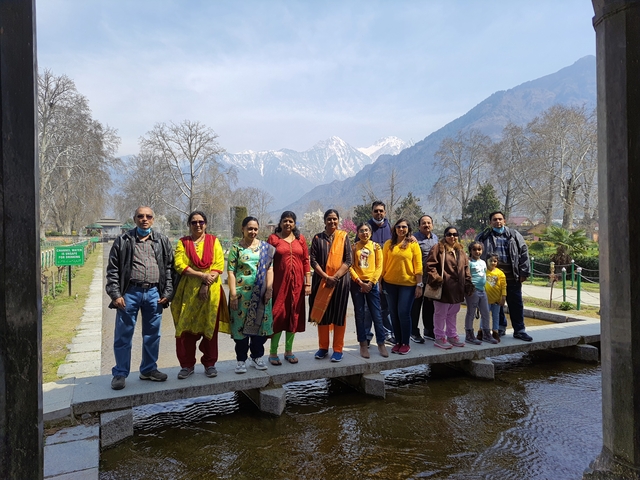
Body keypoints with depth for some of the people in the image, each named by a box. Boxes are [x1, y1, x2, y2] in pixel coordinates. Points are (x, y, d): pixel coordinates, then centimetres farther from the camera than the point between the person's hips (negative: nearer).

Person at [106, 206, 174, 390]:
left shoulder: (162, 241, 9)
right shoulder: (123, 240, 3)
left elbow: (169, 268, 9)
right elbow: (113, 269, 1)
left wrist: (167, 292, 1)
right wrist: (116, 294, -7)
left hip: (154, 293, 2)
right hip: (130, 292, -2)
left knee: (152, 334, 11)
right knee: (123, 335, 5)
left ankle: (149, 369, 26)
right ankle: (120, 373, 19)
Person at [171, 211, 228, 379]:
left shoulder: (213, 241, 7)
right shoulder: (183, 242, 8)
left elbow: (219, 265, -2)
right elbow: (179, 264, -6)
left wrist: (206, 284, -13)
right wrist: (202, 275, -16)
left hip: (211, 291, 0)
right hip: (188, 291, 1)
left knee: (210, 327, 4)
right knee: (186, 328, 1)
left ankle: (210, 364, 17)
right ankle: (187, 365, 15)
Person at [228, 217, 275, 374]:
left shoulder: (265, 247, 7)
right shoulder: (236, 247, 1)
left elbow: (270, 268, 4)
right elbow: (231, 271, -3)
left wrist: (269, 288, -6)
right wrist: (233, 294, -10)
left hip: (261, 293, 2)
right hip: (242, 292, -2)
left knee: (260, 324, 8)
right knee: (241, 325, 4)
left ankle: (257, 357, 25)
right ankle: (241, 360, 17)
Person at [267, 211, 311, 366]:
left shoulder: (300, 239, 9)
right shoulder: (273, 238, 2)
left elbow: (306, 261, 8)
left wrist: (308, 283, 2)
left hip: (297, 283, 3)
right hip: (279, 283, -3)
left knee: (294, 315, 8)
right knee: (278, 314, -2)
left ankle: (289, 351, 21)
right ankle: (273, 352, 9)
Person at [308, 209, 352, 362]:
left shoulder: (344, 237, 2)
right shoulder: (317, 238, 4)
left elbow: (348, 260, -4)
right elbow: (313, 260, -2)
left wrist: (335, 277, -14)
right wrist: (326, 277, -13)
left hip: (340, 281, -1)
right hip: (321, 281, 1)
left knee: (339, 314, 2)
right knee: (322, 313, 6)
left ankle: (338, 349, 11)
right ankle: (323, 347, 19)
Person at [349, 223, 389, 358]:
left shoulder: (376, 246, 6)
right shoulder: (354, 247, 4)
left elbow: (379, 266, 1)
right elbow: (350, 266, -2)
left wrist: (371, 282, -8)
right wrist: (360, 282, -10)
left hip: (372, 284, 0)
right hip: (357, 284, 0)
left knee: (377, 315, 1)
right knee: (359, 315, 5)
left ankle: (381, 343, 13)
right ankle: (363, 344, 13)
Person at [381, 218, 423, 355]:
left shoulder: (413, 245, -2)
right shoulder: (388, 244, 4)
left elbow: (418, 266, -4)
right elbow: (383, 264, 4)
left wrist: (419, 284, -7)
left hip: (408, 284, -3)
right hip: (390, 283, 3)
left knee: (404, 313, -4)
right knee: (394, 313, 9)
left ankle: (405, 343, 11)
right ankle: (397, 342, 21)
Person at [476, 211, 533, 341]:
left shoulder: (514, 235, 5)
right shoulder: (483, 237, 1)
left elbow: (524, 252, 5)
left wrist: (524, 272, 1)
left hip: (512, 278, 1)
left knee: (516, 304, 7)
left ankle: (519, 330, 18)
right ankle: (500, 328, 25)